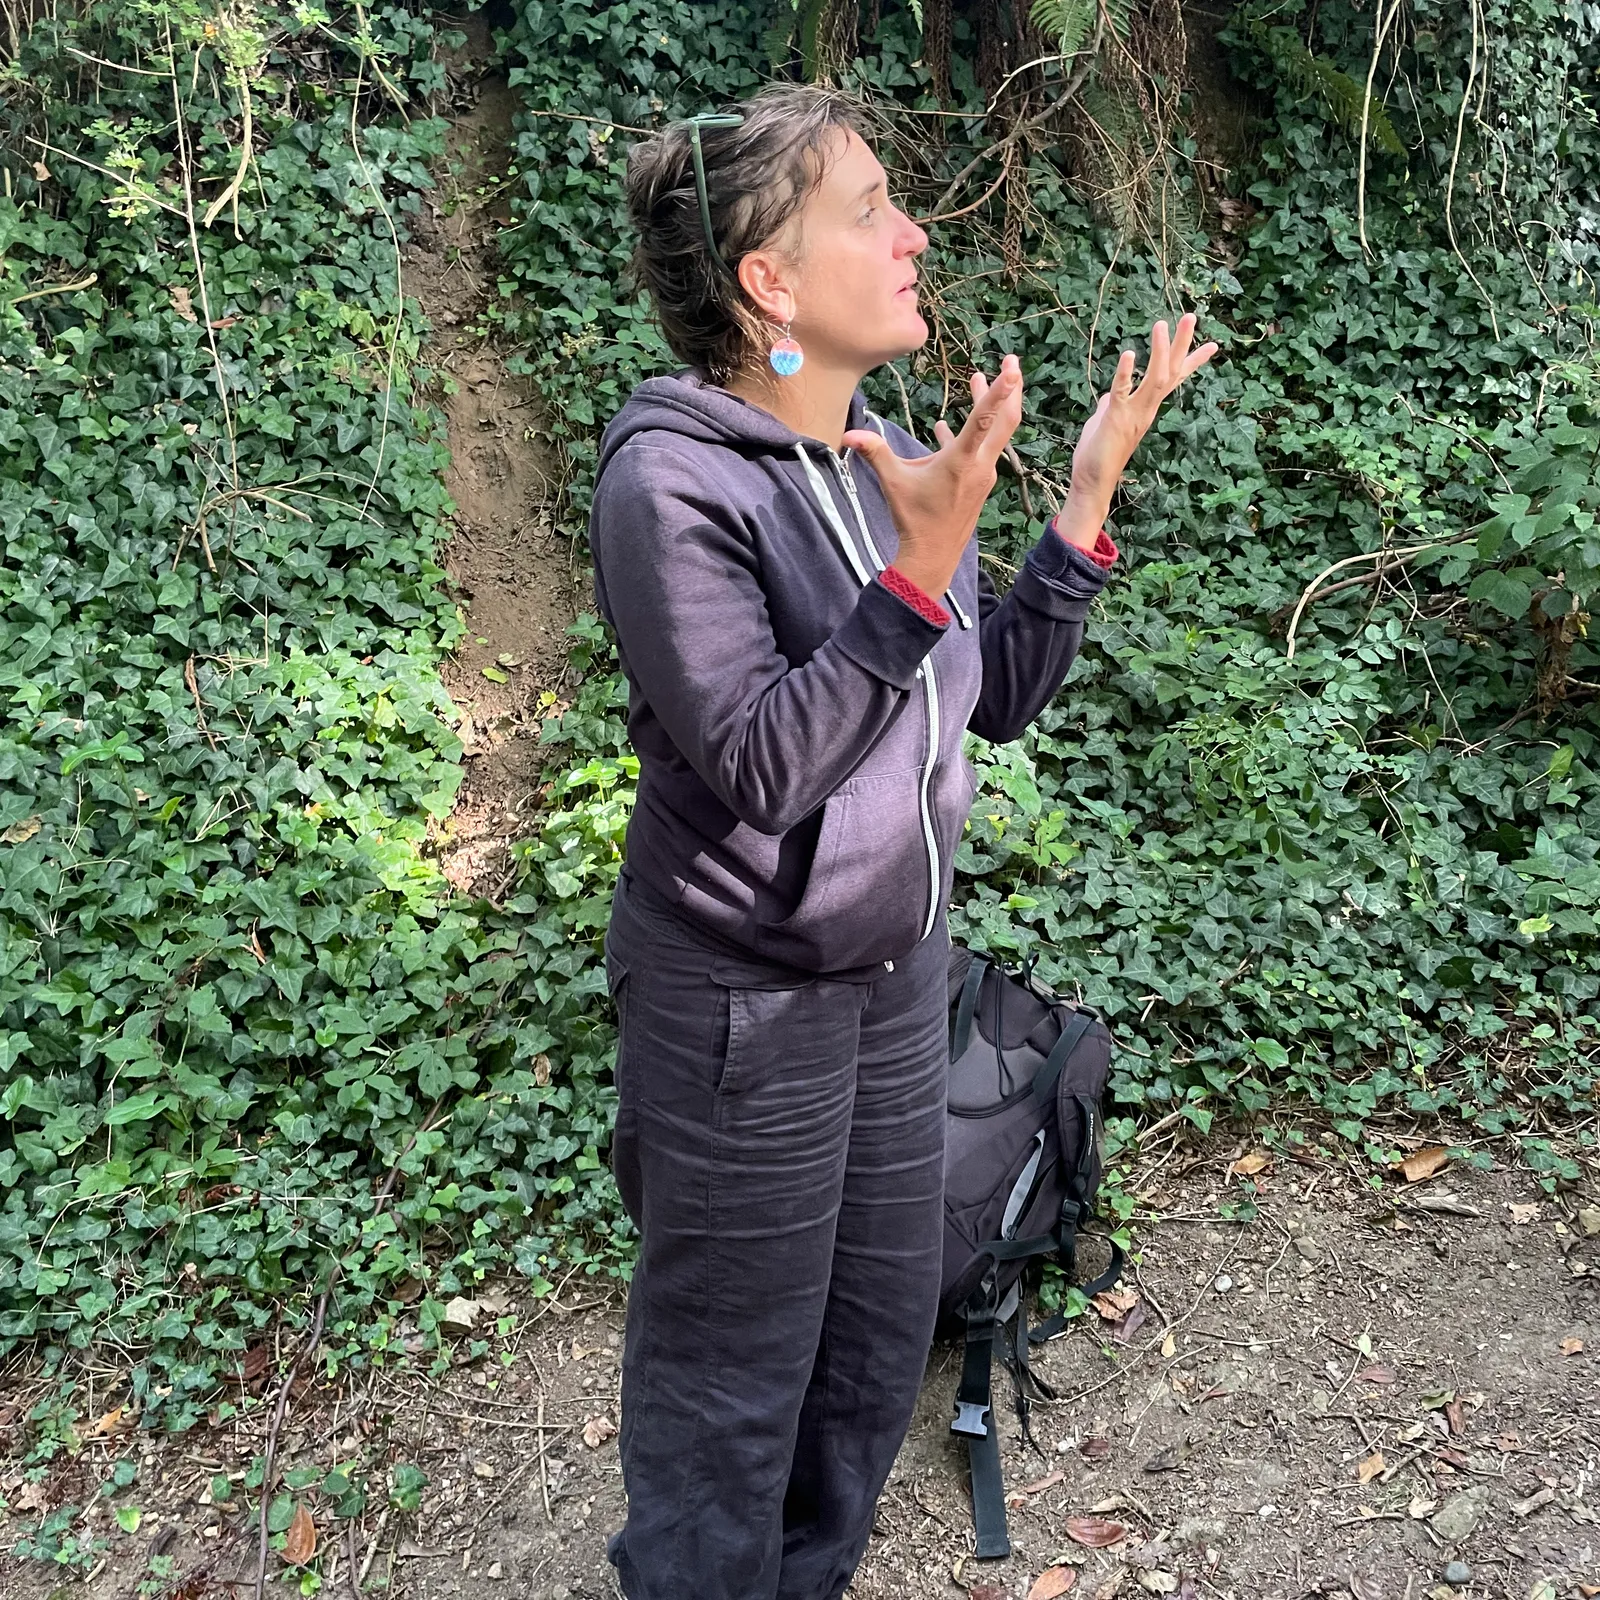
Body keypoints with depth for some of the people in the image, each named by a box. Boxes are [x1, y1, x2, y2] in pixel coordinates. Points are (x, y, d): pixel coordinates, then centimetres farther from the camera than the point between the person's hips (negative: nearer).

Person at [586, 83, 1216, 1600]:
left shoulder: (891, 456, 0)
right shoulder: (670, 480, -21)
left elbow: (1000, 692, 5)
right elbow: (757, 767, -27)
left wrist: (1087, 496, -5)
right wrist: (920, 568, -34)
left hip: (896, 968, 8)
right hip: (744, 1001, -7)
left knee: (881, 1332, 23)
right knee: (732, 1380, 11)